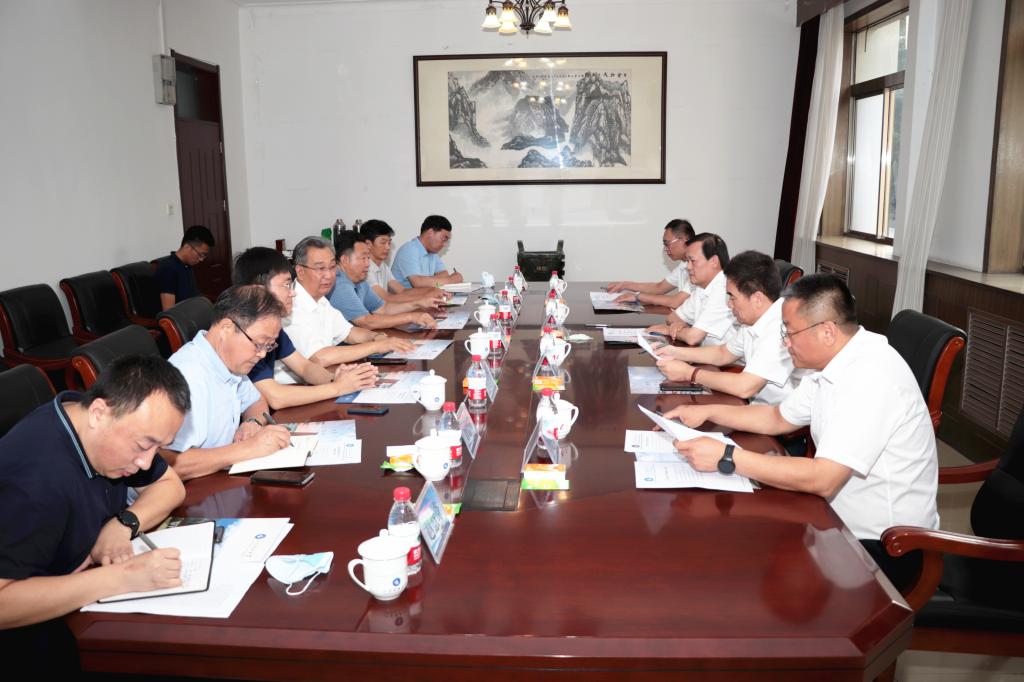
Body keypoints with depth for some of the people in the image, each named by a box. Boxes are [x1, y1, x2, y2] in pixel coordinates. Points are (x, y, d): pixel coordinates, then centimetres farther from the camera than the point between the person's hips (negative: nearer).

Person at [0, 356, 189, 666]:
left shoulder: (107, 431, -7)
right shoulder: (35, 477, -31)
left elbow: (170, 484, 4)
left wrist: (124, 523, -15)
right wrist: (119, 577, -38)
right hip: (45, 631, -7)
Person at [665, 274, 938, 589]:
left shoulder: (871, 376, -27)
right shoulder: (837, 364, 2)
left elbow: (821, 479, -31)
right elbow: (779, 418, 16)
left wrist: (726, 457, -29)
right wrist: (708, 412, 4)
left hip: (882, 549, -8)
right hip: (843, 522, 8)